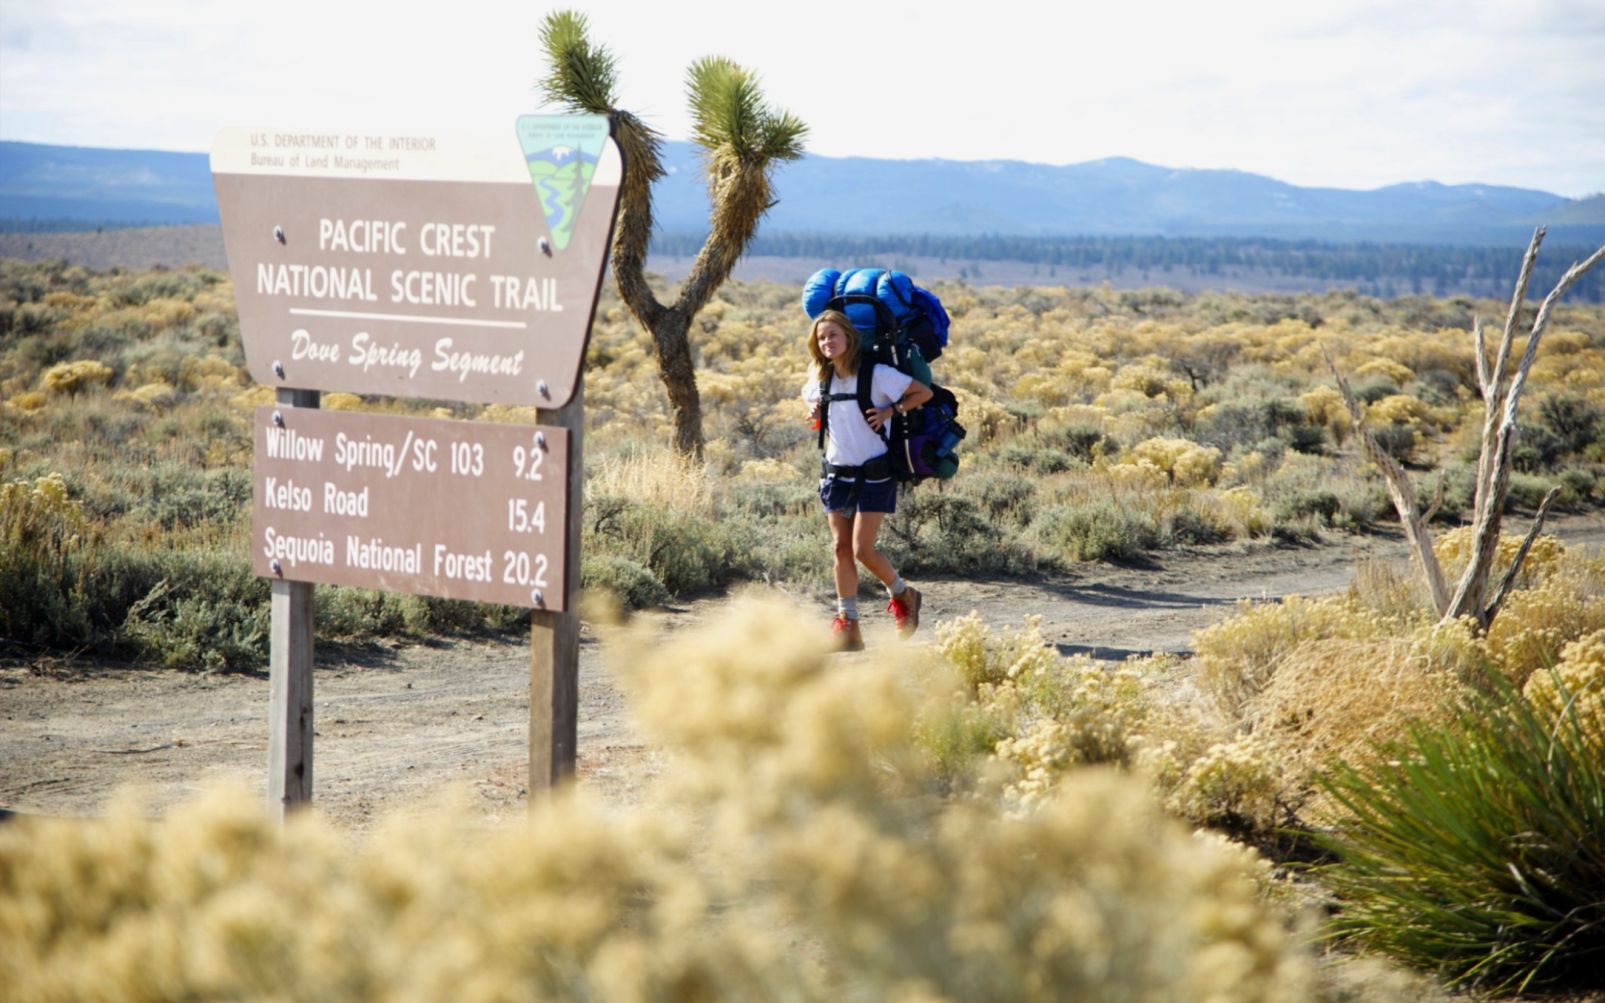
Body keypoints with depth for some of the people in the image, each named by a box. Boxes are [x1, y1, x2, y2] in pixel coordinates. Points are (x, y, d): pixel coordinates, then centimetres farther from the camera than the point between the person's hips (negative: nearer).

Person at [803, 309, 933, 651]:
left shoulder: (876, 374, -12)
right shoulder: (821, 379, 5)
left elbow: (924, 392, -6)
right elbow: (810, 397, 28)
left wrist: (890, 411, -16)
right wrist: (814, 410, 6)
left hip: (874, 472, -5)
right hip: (837, 472, 5)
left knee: (863, 549, -10)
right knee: (841, 548, 1)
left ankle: (902, 594, 18)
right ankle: (847, 625, 4)